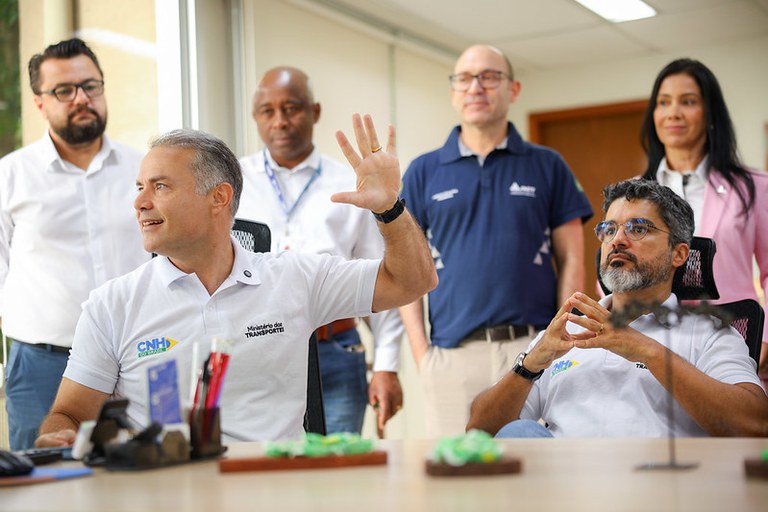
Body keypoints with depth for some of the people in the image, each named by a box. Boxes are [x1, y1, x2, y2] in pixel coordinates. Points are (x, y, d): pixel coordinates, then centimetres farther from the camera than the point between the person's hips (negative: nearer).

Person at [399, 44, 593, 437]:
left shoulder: (548, 166, 9)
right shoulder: (423, 172, 9)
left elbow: (571, 261, 7)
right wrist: (421, 354, -3)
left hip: (535, 348, 0)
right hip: (452, 355, 0)